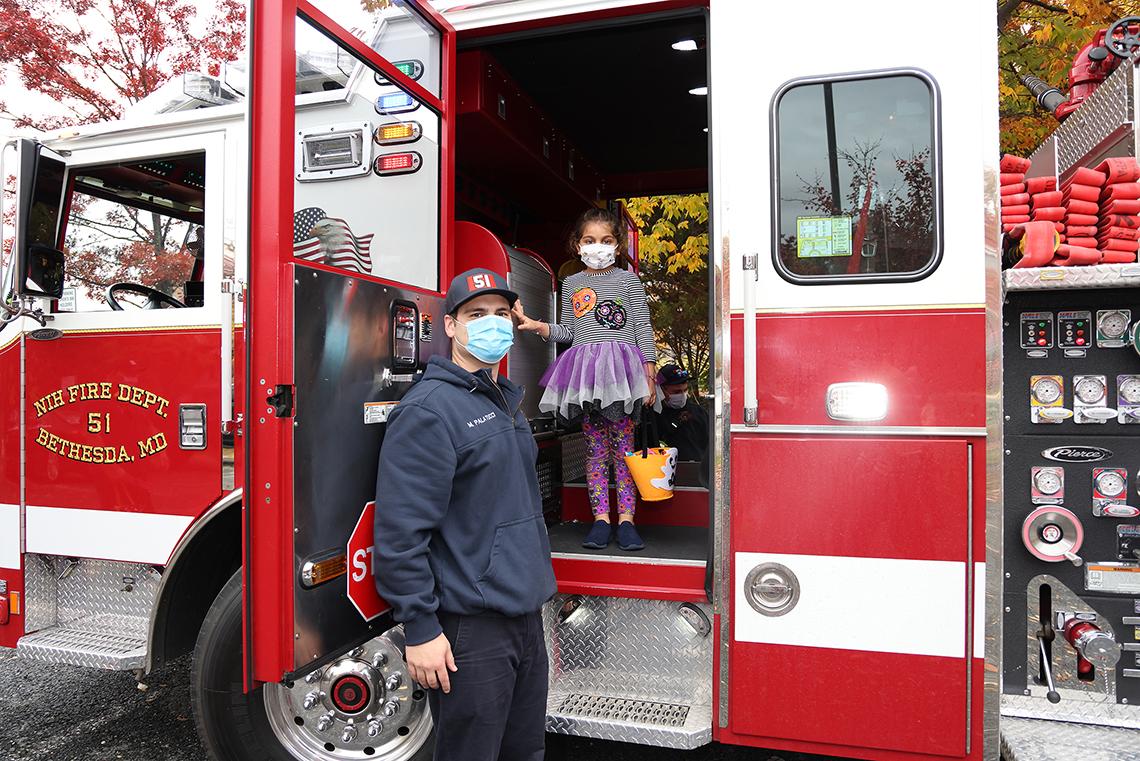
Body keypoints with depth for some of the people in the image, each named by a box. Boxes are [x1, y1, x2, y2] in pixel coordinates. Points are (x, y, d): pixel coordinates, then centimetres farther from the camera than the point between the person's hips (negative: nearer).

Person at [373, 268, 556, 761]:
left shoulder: (506, 402, 13)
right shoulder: (429, 409, -16)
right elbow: (400, 530, -20)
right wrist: (420, 629, -19)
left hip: (525, 616, 9)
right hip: (470, 628, -8)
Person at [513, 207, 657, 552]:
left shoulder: (628, 279, 6)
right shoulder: (571, 284, 14)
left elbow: (643, 327, 3)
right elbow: (567, 332, 16)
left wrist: (649, 372, -4)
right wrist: (538, 326, -2)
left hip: (622, 368, -2)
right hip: (584, 370, 3)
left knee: (623, 445, -2)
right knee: (595, 448, 5)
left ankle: (626, 519, 3)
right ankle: (600, 519, 9)